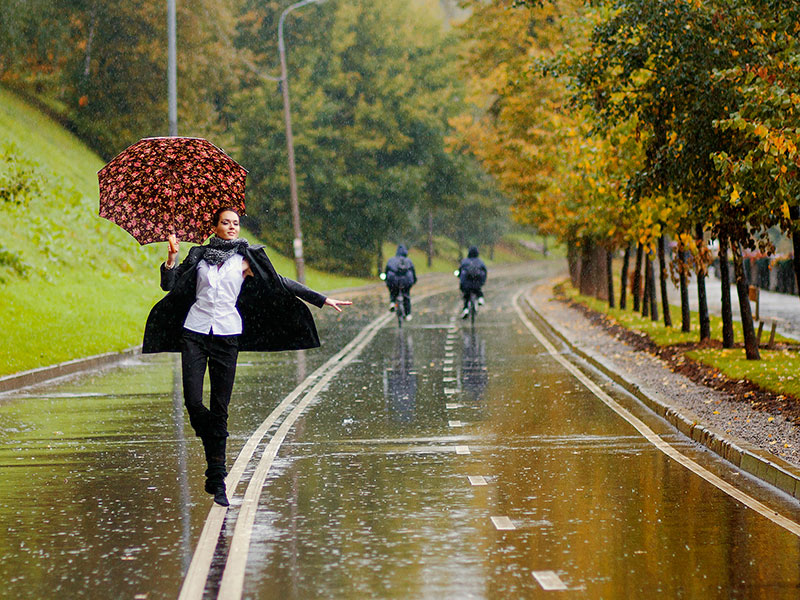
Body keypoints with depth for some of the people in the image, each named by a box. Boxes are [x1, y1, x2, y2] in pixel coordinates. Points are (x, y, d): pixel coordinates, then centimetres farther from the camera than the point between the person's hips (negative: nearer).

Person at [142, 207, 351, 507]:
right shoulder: (199, 255, 12)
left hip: (227, 335, -1)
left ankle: (217, 480, 2)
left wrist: (323, 300, 8)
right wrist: (172, 257, -3)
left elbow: (281, 283, 10)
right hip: (195, 331, 1)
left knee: (220, 408, -2)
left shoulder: (245, 259, 10)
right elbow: (170, 285, 13)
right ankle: (214, 450, 16)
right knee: (193, 400, -12)